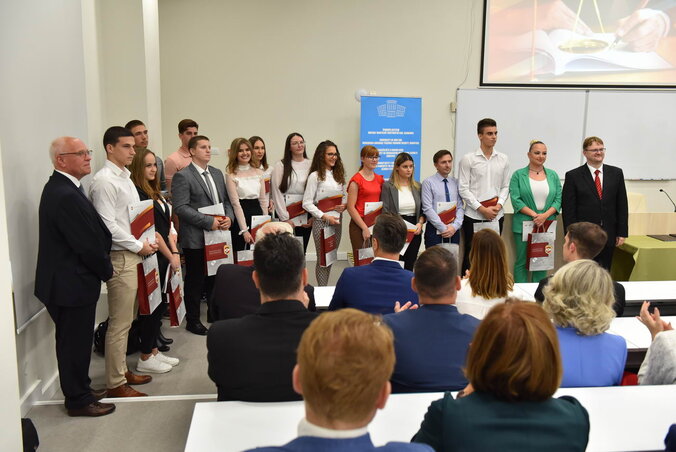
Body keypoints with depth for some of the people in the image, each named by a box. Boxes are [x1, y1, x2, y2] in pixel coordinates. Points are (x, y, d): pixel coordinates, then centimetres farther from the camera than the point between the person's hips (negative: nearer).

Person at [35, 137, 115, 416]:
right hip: (73, 284, -10)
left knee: (75, 341, 21)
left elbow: (92, 234, 10)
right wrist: (106, 271, -7)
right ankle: (78, 401, 20)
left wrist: (102, 267, 6)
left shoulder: (59, 188, 9)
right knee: (75, 343, 5)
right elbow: (88, 244, -23)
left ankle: (80, 390, 36)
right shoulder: (66, 196, -24)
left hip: (68, 280, 10)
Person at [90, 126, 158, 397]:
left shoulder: (125, 177, 15)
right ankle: (116, 383, 10)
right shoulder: (104, 181, -13)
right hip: (119, 258, -9)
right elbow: (107, 225, -19)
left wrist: (145, 243, 7)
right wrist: (139, 246, -13)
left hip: (133, 255, 9)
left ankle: (122, 370, 29)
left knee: (125, 320, 17)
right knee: (120, 323, -1)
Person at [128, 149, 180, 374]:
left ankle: (153, 351, 26)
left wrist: (175, 252, 1)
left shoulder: (154, 193, 14)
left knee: (160, 304, 14)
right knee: (153, 305, 0)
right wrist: (170, 256, -11)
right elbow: (151, 231, -16)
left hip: (164, 257, 9)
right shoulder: (137, 194, -14)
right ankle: (145, 358, 12)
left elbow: (167, 225, 12)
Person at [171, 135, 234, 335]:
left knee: (216, 277, 13)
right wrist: (209, 222, -20)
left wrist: (229, 217, -4)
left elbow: (226, 200, 17)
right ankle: (193, 320, 19)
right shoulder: (183, 176, -9)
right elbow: (181, 208, -17)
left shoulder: (217, 173, 13)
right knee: (195, 280, 5)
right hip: (196, 238, -6)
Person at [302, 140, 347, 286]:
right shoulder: (315, 176, -7)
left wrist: (344, 206, -2)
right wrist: (325, 216, -16)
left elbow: (344, 197, 20)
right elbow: (307, 203, -11)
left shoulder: (338, 175, 12)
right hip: (321, 222, -6)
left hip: (337, 221, 6)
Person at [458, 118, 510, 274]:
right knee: (471, 254, 4)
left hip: (496, 216, 3)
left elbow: (505, 186, 10)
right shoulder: (468, 159, -2)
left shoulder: (503, 159, 8)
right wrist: (482, 209, -11)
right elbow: (463, 188, -6)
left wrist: (499, 205, -7)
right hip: (474, 216, -3)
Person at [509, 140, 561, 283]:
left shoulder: (553, 175, 11)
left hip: (546, 225, 3)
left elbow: (558, 199, 5)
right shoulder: (518, 175, 2)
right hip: (524, 225, -3)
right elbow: (515, 199, -7)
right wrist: (534, 215, -15)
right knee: (522, 261, 1)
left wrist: (545, 215, -11)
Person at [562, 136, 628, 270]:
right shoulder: (573, 176, -1)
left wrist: (622, 233, 4)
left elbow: (622, 205, 9)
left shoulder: (616, 173, 8)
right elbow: (568, 210, -4)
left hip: (608, 236, 3)